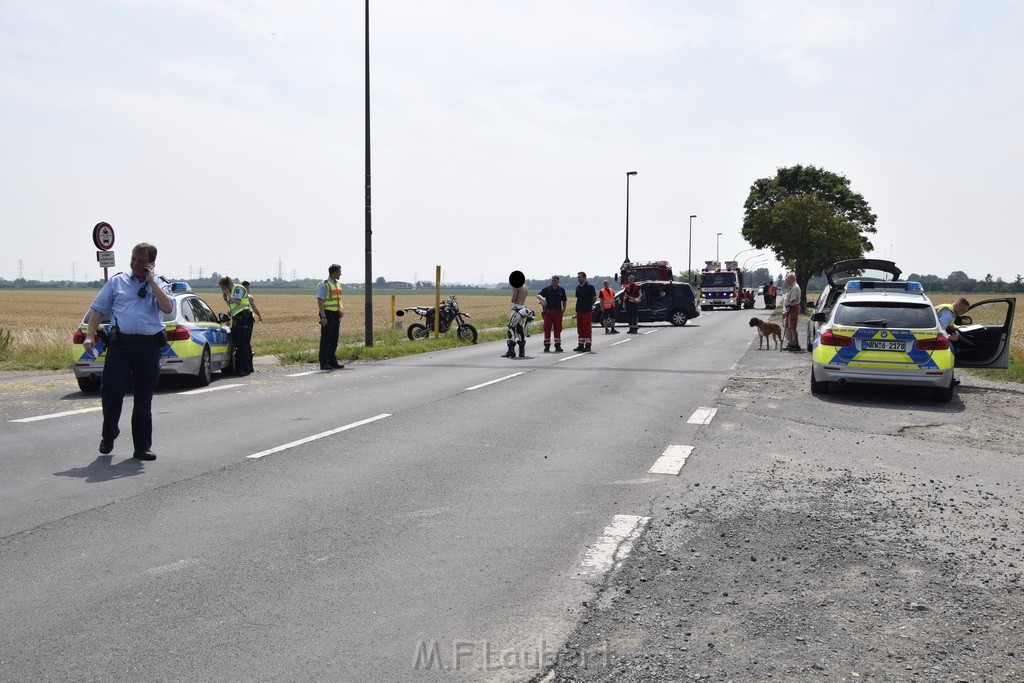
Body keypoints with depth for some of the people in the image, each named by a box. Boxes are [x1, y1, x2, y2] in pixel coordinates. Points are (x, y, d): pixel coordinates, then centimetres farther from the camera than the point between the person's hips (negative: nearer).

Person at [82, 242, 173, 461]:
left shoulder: (160, 286, 12)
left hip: (149, 346, 0)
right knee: (111, 392, -5)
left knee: (143, 400, 6)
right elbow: (98, 309, 10)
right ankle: (108, 436, 21)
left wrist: (151, 280, -5)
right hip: (120, 343, 0)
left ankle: (142, 447, 15)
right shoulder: (117, 282, 12)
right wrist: (90, 336, -3)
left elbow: (168, 308, -9)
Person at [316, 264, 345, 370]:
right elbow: (320, 302, -15)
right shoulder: (324, 285, -11)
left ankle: (332, 361, 20)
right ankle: (324, 363, -1)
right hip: (327, 314, -8)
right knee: (325, 339, -4)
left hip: (336, 315, 8)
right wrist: (323, 317, -21)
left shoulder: (338, 284, 14)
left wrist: (341, 309, 3)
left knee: (334, 339, 12)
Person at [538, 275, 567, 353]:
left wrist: (564, 309, 10)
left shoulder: (561, 289, 11)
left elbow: (564, 300, 18)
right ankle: (547, 345, 3)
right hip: (548, 311, -2)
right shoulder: (546, 289, 4)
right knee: (547, 328, -2)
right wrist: (542, 299, -26)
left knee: (557, 329, 4)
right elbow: (538, 295, -4)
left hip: (558, 311, 2)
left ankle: (558, 345, 10)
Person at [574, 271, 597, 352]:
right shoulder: (578, 287, 13)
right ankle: (581, 345, 16)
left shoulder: (590, 287, -7)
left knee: (586, 329, -5)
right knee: (580, 328, 9)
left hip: (587, 311, -7)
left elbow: (594, 298, -4)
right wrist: (577, 308, 13)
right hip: (579, 311, 7)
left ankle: (587, 346, -1)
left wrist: (589, 306, -1)